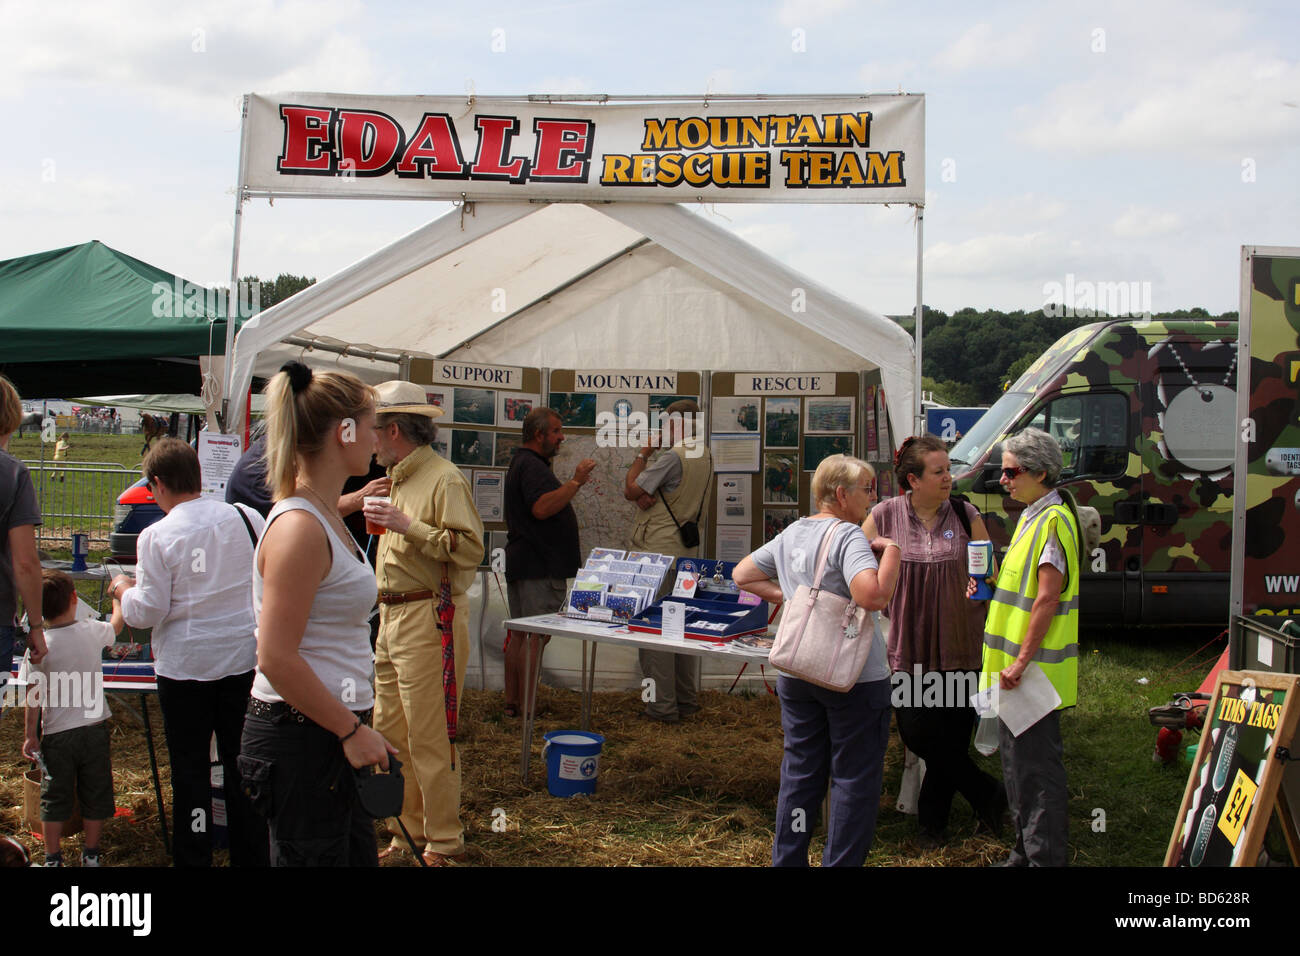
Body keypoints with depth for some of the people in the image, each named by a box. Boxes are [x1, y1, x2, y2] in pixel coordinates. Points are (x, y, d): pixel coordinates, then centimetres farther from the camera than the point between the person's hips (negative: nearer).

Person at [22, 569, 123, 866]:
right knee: (94, 795, 13)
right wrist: (117, 596, 37)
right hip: (94, 728, 2)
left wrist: (29, 734, -2)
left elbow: (34, 697, -12)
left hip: (57, 733, -2)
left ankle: (52, 858, 17)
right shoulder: (93, 631, -6)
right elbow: (117, 623, 18)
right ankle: (91, 855, 22)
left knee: (54, 797, 10)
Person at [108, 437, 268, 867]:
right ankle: (251, 854, 22)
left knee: (190, 767, 9)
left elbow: (149, 611, -10)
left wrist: (123, 589, 10)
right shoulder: (246, 517, -5)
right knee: (242, 761, 14)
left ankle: (194, 857, 15)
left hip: (186, 665, -3)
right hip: (244, 658, 3)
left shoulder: (157, 536, -13)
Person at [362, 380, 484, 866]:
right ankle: (413, 832, 21)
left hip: (430, 619, -9)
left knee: (429, 738, -5)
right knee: (390, 734, 11)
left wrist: (407, 526, -23)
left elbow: (469, 549, -21)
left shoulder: (444, 479, -11)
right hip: (393, 619, 10)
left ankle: (444, 844, 6)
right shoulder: (399, 478, 18)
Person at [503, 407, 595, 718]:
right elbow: (542, 508, -27)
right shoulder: (532, 465, -14)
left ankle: (512, 703, 15)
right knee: (538, 636, -10)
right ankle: (527, 710, -11)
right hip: (540, 566, -11)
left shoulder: (521, 463, 22)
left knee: (519, 634, 11)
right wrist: (575, 482, -23)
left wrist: (572, 486, 20)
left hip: (521, 563, 11)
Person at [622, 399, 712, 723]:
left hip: (657, 550, -9)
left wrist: (643, 453, -1)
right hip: (687, 547, 9)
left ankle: (662, 706, -2)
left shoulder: (672, 457, -18)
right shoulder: (704, 456, 11)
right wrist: (645, 494, -9)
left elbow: (631, 490, -11)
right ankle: (686, 699, 22)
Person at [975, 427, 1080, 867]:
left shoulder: (1053, 521, -17)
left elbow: (1047, 599, -21)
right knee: (1017, 761, 17)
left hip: (1036, 670, -10)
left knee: (1036, 766, -4)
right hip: (1016, 669, 10)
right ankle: (1026, 851, 28)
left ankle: (1045, 856, 4)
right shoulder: (1030, 516, 14)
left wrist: (1022, 662, -22)